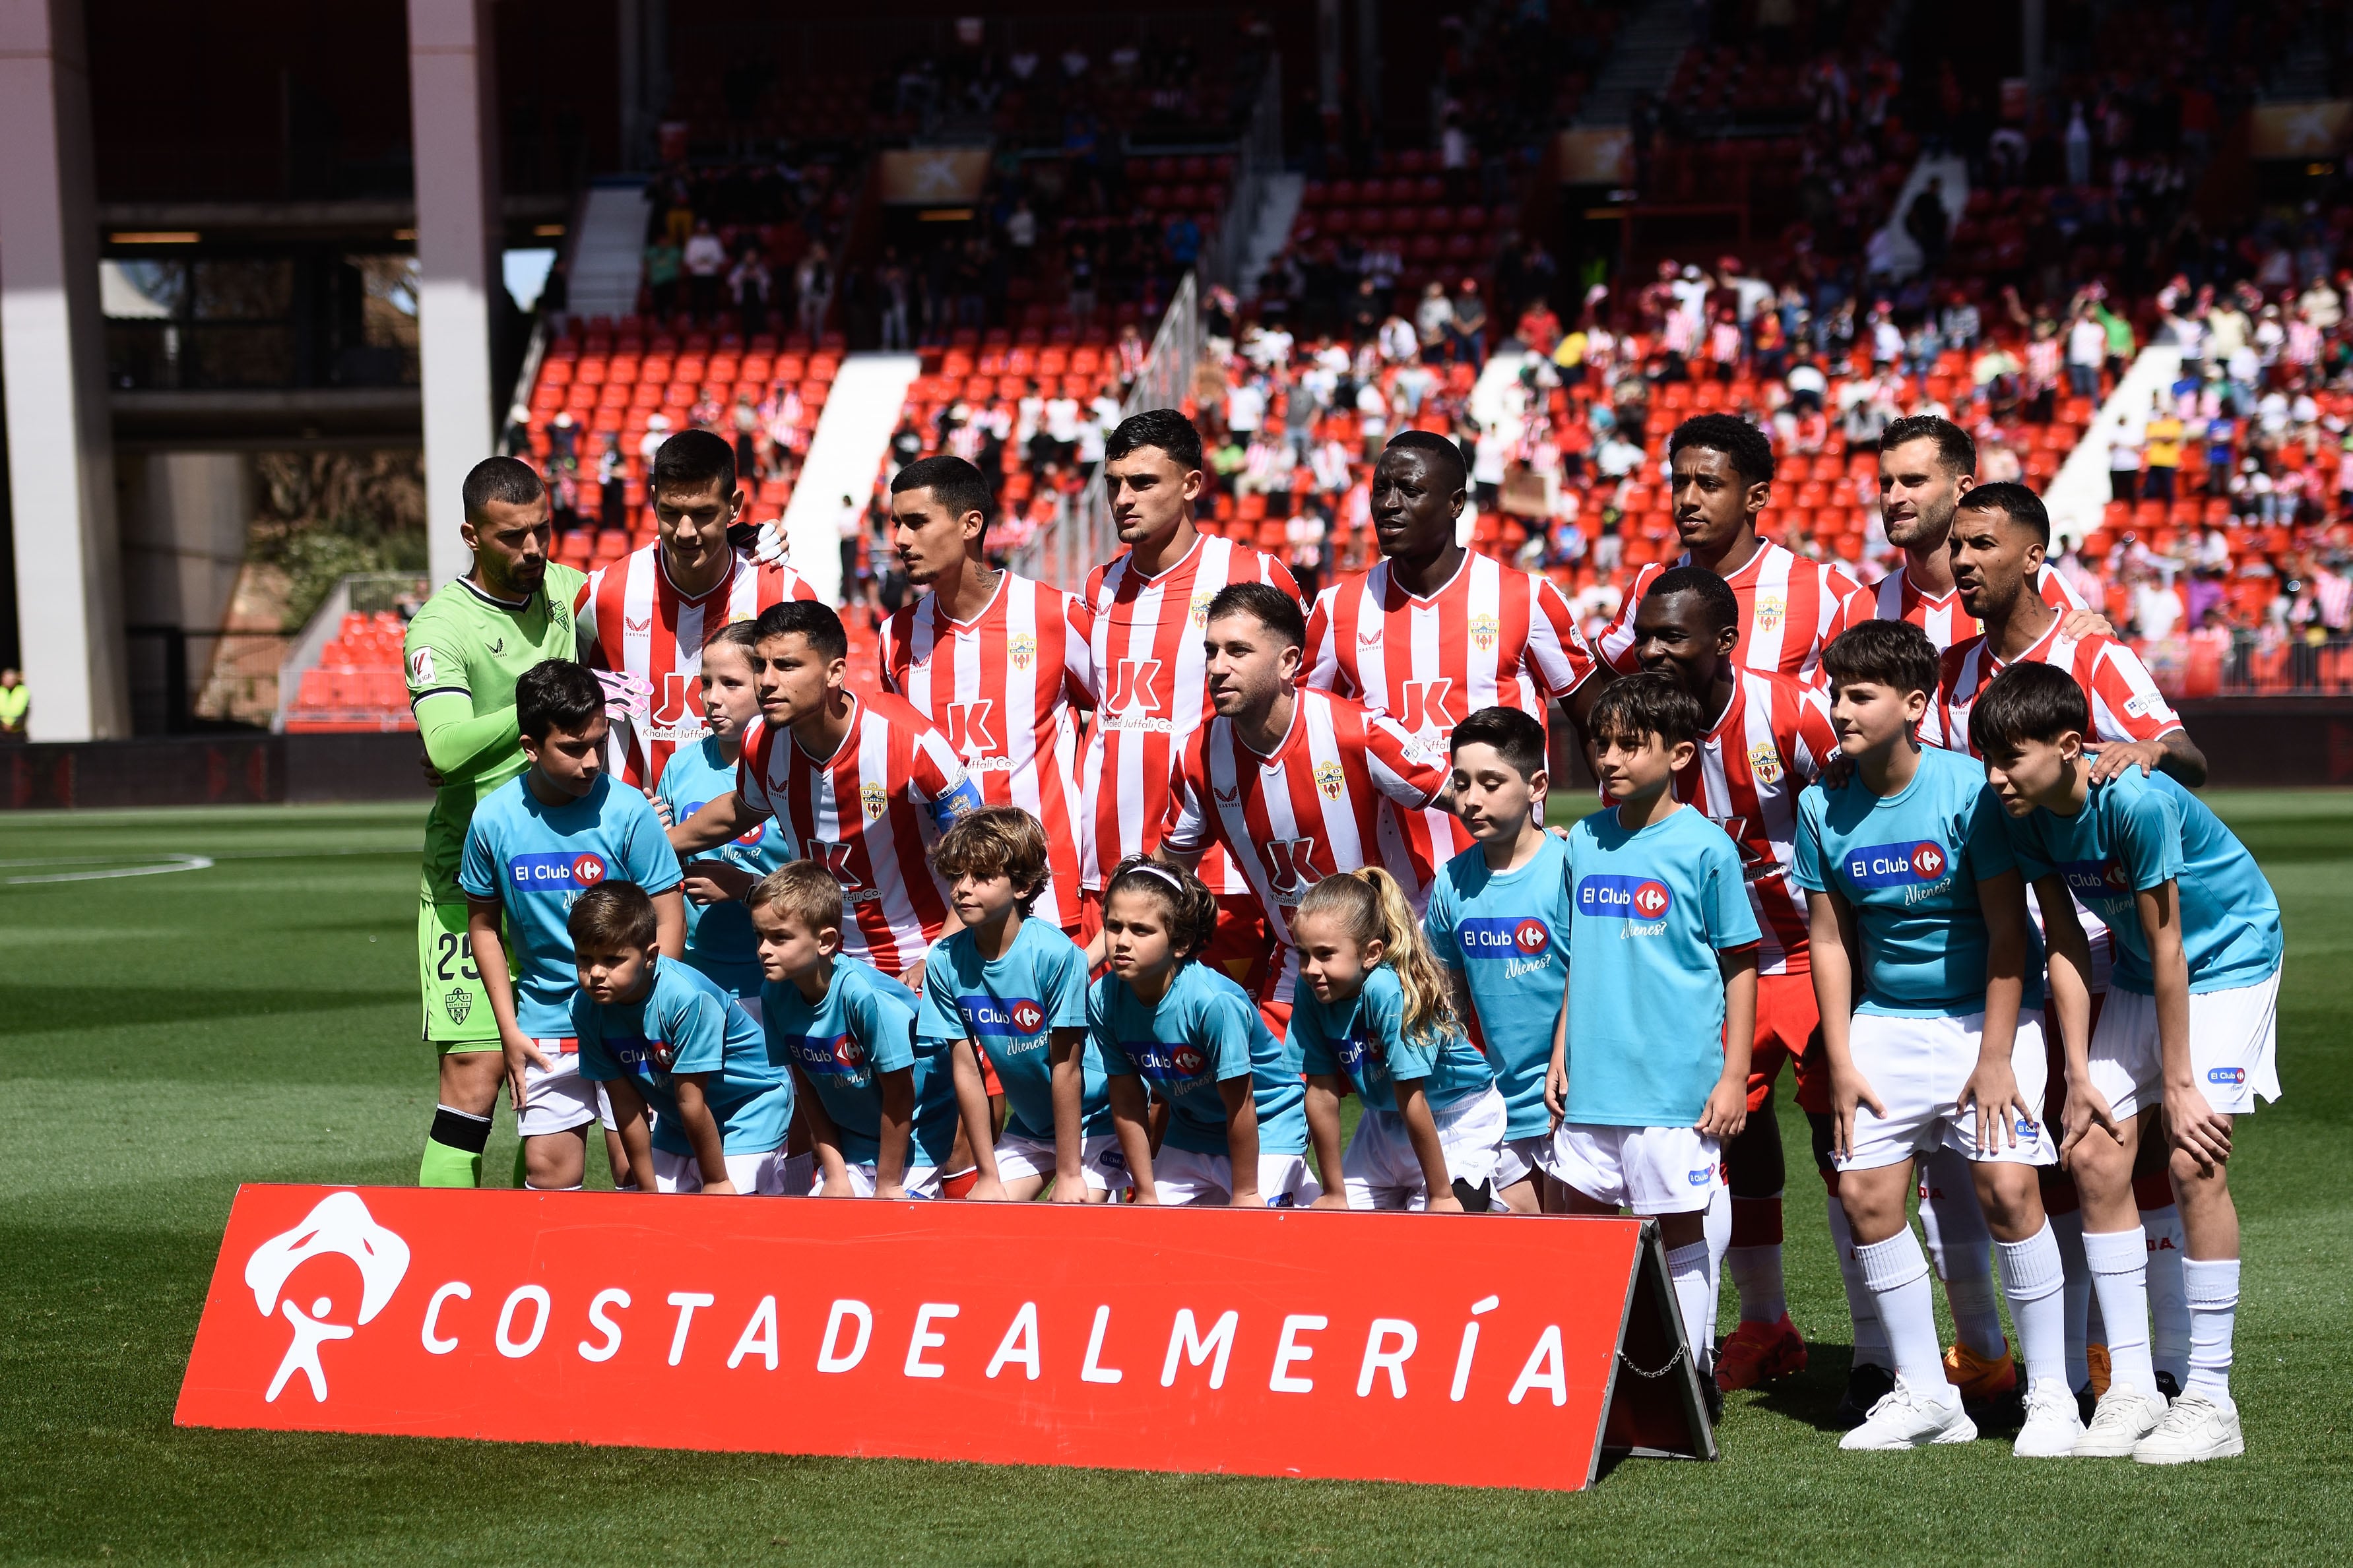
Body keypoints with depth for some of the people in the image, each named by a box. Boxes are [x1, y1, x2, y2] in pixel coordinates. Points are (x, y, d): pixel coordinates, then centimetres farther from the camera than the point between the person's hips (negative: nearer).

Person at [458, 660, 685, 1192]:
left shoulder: (627, 810, -11)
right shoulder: (494, 819, -4)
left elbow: (669, 920, -7)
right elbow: (484, 924, 10)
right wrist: (509, 1029, 6)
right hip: (545, 1024, 2)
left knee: (636, 1168, -4)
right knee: (548, 1168, 3)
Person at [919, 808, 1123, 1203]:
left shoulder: (1055, 953, -25)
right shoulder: (945, 962, -12)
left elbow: (1066, 1069, -21)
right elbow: (966, 1070, -7)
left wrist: (1069, 1175, -17)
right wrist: (989, 1177, -5)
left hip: (1093, 1120, -5)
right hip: (1028, 1124, 5)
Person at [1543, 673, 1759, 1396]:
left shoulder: (1704, 848, -6)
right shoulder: (1585, 842, 9)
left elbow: (1740, 966, -3)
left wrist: (1734, 1076, -6)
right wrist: (1561, 1055, 13)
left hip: (1676, 1084, -5)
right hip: (1593, 1083, 5)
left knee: (1679, 1228, 1)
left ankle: (1689, 1376, 10)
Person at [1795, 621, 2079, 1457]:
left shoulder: (1968, 790, -17)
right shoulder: (1823, 807, -4)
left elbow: (2006, 928, -14)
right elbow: (1830, 939, 4)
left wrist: (1996, 1057, -15)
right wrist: (1840, 1062, -1)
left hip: (1984, 1010, -5)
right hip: (1886, 1019, 5)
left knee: (2007, 1186, -15)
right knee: (1865, 1193, -3)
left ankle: (2051, 1395, -4)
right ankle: (1924, 1394, 11)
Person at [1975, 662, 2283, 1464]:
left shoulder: (2136, 801, -31)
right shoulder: (2026, 812, -11)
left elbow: (2166, 945, -25)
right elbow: (2066, 944, -3)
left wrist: (2177, 1083, -20)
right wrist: (2079, 1076, -5)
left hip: (2229, 957, -7)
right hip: (2141, 972, 7)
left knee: (2195, 1162, -15)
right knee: (2095, 1153, -2)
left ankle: (2210, 1401, -9)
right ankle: (2131, 1390, 6)